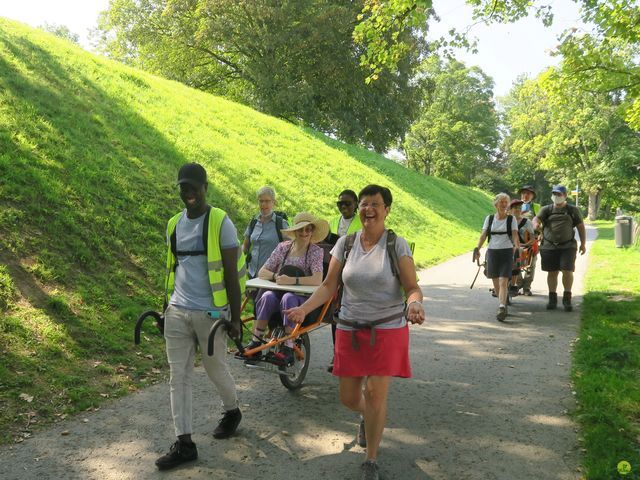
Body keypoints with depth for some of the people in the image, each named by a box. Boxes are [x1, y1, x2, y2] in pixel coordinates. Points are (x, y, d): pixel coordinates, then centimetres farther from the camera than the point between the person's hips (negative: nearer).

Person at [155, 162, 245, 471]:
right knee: (178, 377, 4)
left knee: (215, 369, 12)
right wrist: (167, 306, 18)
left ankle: (232, 412, 40)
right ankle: (184, 444, 13)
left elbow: (231, 273, -9)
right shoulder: (174, 224, 8)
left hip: (211, 314, -5)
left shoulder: (220, 222, -9)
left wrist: (235, 317, -9)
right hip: (177, 312, 5)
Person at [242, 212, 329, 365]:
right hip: (279, 294, 3)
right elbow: (261, 272, 5)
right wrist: (276, 276, -16)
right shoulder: (283, 247, 7)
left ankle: (288, 348, -31)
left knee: (288, 298, -35)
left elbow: (317, 280, -19)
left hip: (301, 298, -3)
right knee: (267, 297, -30)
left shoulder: (316, 251, -3)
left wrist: (292, 280, -28)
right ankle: (256, 344, -23)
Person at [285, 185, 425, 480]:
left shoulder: (397, 245, -7)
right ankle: (367, 418, 46)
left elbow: (412, 288, -9)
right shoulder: (345, 243, 1)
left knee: (376, 394, -7)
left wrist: (414, 304, -33)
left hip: (388, 329, -3)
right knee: (348, 398, 8)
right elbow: (329, 286, 2)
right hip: (350, 330, 3)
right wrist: (304, 309, -14)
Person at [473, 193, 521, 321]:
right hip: (492, 252, 3)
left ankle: (501, 308, -20)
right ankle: (503, 303, 31)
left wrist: (516, 245, -29)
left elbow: (515, 235, -8)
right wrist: (477, 248, -11)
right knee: (496, 283, 9)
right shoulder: (489, 218, 7)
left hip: (506, 253, -3)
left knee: (503, 282, -14)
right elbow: (483, 235, 3)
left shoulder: (511, 219, 2)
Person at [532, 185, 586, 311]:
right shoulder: (546, 209, 10)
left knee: (567, 271, -9)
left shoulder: (573, 210, 10)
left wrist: (583, 244, 4)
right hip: (549, 246, 1)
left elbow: (581, 227, 11)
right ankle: (552, 299, 16)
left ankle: (567, 298, 5)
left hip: (567, 246, -1)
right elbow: (537, 218, -8)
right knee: (552, 272, 5)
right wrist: (536, 223, -33)